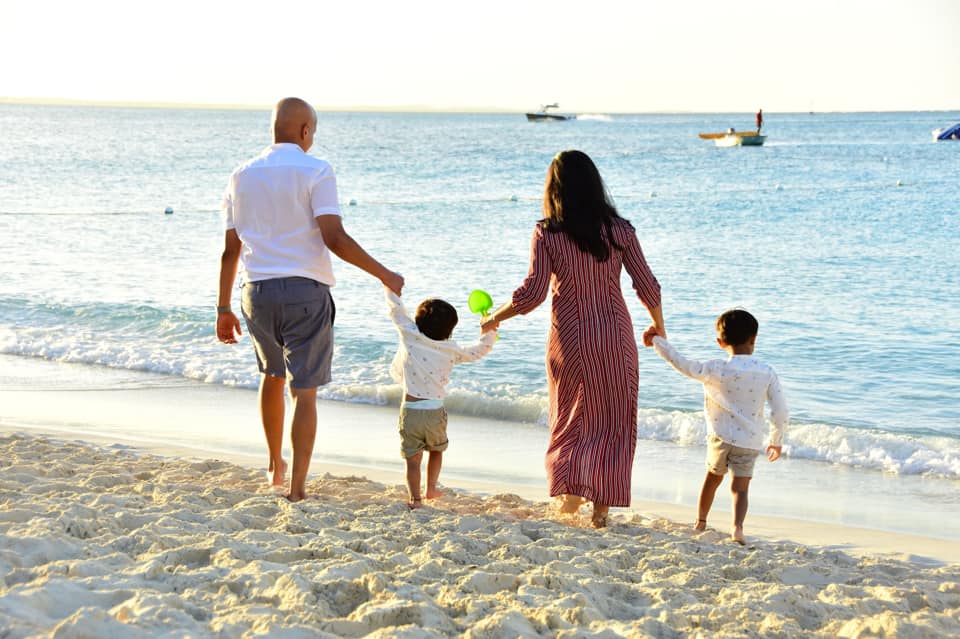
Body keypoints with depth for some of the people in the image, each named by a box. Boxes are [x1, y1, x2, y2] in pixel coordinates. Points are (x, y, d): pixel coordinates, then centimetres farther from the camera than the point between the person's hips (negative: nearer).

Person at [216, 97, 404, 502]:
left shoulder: (243, 175, 10)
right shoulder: (315, 171, -6)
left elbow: (231, 249, 10)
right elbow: (334, 238, -16)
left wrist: (223, 308, 15)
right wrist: (384, 275, -9)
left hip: (256, 292, 5)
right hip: (305, 290, -5)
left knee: (273, 376, 25)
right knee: (304, 390, -2)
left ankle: (275, 467, 38)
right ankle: (297, 488, -6)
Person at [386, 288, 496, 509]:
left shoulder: (409, 335, -5)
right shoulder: (451, 350, -1)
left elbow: (396, 308, 5)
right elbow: (479, 350, 13)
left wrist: (390, 287, 21)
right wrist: (489, 329, 28)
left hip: (409, 409, -1)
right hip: (434, 411, 1)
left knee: (413, 458, 3)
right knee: (436, 450, 26)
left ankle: (415, 498, -3)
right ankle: (431, 488, 30)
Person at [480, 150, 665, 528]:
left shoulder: (547, 234, -10)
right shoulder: (619, 229, -4)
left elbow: (532, 292, -13)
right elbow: (647, 284, -1)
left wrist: (495, 317, 3)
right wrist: (659, 326, 16)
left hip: (570, 338, -1)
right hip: (615, 335, 1)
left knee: (572, 416, 17)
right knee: (613, 419, 10)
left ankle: (571, 487, 1)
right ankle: (601, 507, 8)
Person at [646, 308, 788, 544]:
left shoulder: (715, 370, -10)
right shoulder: (767, 373, -5)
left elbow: (683, 365, -13)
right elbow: (781, 413, -4)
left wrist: (657, 341, -2)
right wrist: (776, 440, 11)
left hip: (721, 437, 0)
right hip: (750, 442, 0)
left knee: (713, 477, 22)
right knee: (740, 488, 3)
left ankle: (700, 521, 33)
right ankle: (738, 525, -20)